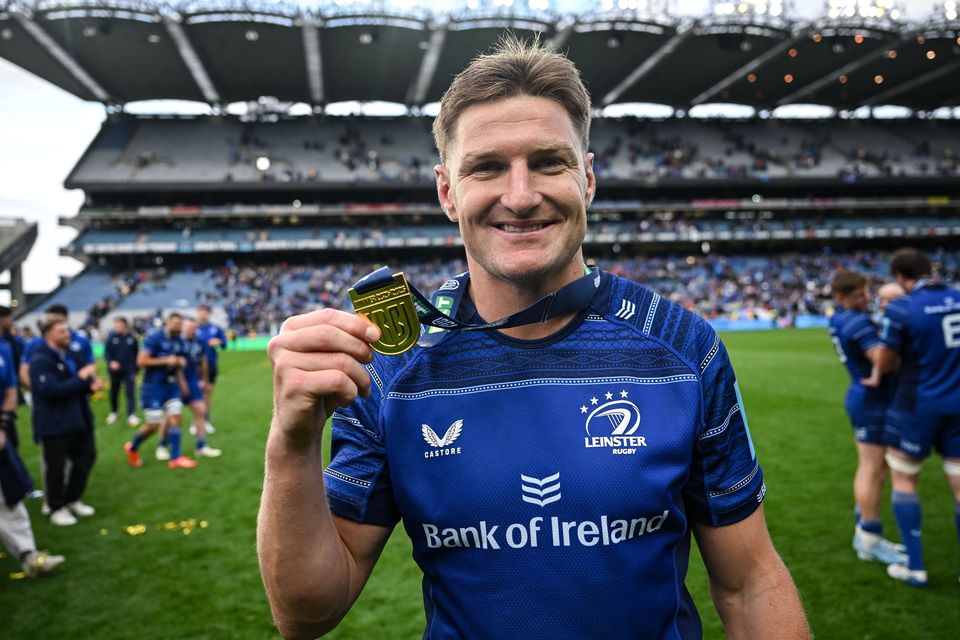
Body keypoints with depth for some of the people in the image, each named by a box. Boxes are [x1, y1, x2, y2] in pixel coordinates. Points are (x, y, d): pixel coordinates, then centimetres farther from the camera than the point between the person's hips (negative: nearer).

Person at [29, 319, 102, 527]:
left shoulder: (69, 355, 11)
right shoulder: (40, 360, -16)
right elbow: (51, 390, -27)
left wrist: (91, 385, -5)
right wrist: (80, 377, -24)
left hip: (78, 419, 8)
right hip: (54, 423, -8)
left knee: (86, 458, 15)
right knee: (56, 467, 5)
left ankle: (72, 500, 33)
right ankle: (57, 507, 22)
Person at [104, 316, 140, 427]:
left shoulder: (132, 338, -1)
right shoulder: (111, 337, -4)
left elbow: (136, 355, 7)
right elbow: (107, 352, -5)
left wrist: (136, 370, 7)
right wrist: (111, 362, -25)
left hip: (129, 371, -1)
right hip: (115, 370, 1)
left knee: (130, 392, -7)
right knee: (114, 392, 14)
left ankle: (132, 415, -8)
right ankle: (113, 412, 33)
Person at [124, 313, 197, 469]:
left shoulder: (178, 341, 7)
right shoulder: (154, 337, -14)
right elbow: (141, 361, -19)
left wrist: (180, 363, 0)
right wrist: (166, 360, -21)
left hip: (171, 384, 6)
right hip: (153, 386, -6)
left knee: (175, 418, -2)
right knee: (153, 425, -2)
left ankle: (175, 458, 3)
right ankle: (132, 448, 26)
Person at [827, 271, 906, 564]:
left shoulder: (839, 319, 9)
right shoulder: (857, 322, -19)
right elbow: (882, 358, -30)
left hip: (863, 396, 10)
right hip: (873, 400, -10)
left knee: (873, 468, 16)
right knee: (872, 468, -3)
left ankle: (864, 534, 24)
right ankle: (870, 541, 4)